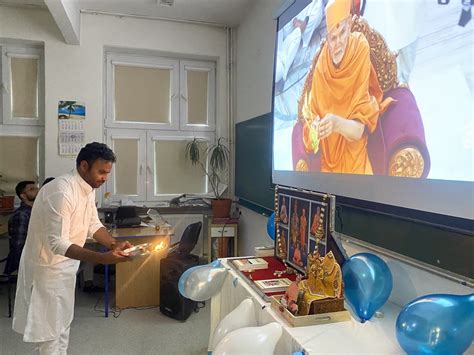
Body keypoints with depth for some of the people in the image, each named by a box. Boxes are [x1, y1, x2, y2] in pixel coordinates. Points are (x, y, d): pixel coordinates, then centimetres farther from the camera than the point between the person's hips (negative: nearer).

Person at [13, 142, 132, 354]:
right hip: (47, 266, -9)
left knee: (63, 322, 21)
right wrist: (102, 258, -41)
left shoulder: (88, 188, -2)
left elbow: (93, 225, 3)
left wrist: (114, 244, -14)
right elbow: (57, 243, -34)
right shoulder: (61, 192, -31)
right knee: (49, 328, 6)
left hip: (65, 264, 9)